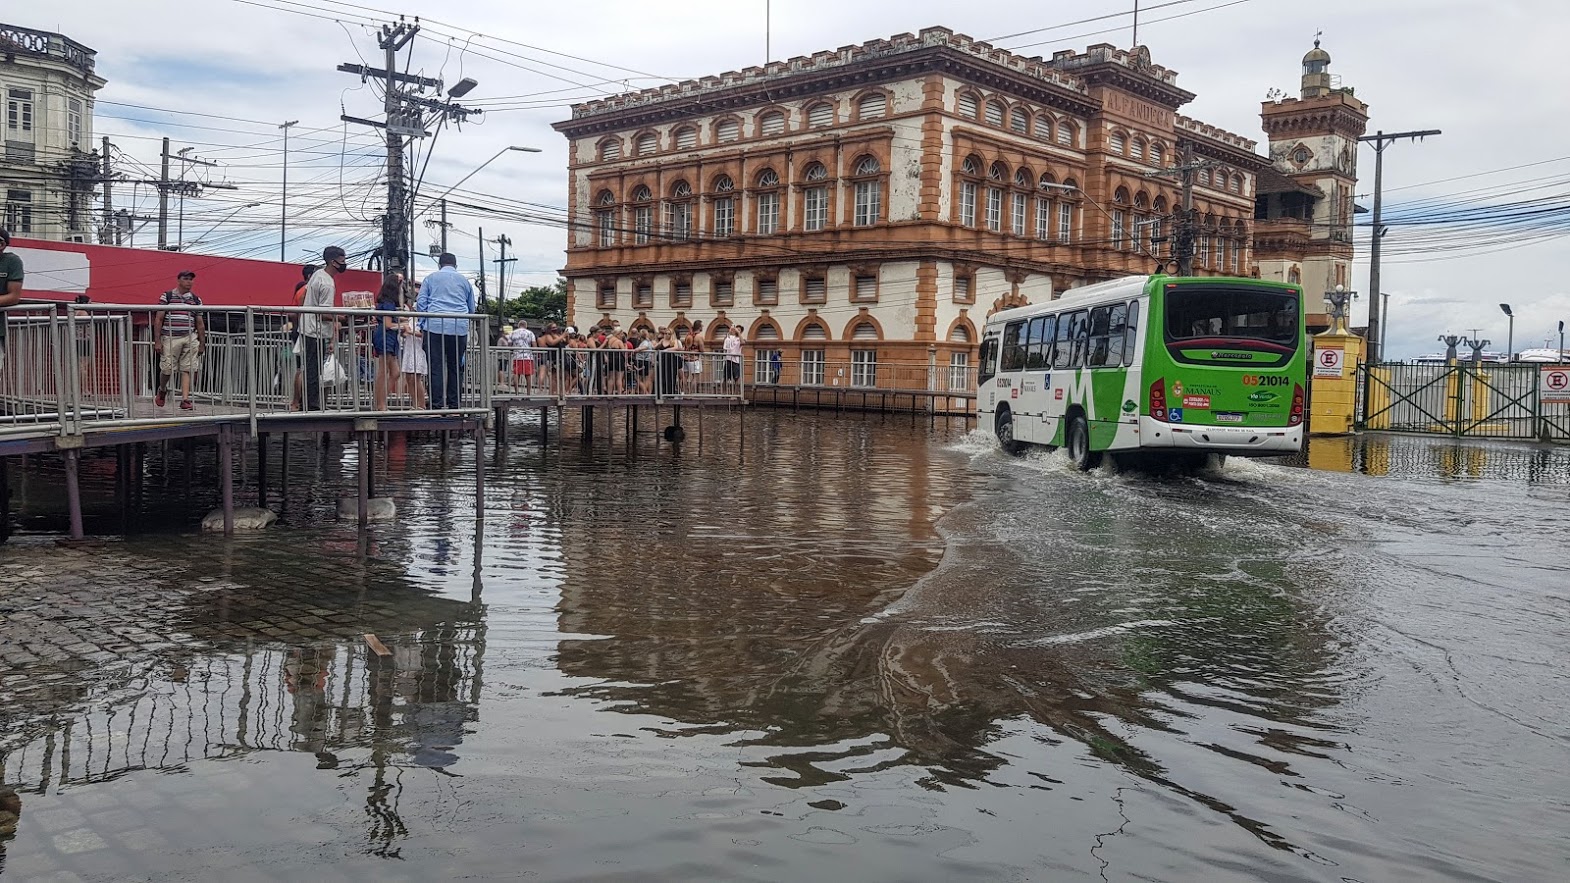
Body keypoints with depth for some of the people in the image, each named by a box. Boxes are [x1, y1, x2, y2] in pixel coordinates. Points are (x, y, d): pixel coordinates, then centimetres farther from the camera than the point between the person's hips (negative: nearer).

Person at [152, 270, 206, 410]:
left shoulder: (196, 300, 11)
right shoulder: (166, 296, 3)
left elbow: (200, 323, 14)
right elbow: (158, 319, 1)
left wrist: (201, 344, 11)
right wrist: (157, 341, -5)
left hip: (189, 338, 2)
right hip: (170, 338, -2)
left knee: (187, 370, -5)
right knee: (167, 369, 2)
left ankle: (185, 400, -6)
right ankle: (162, 390, 31)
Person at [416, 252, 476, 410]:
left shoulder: (430, 279, 12)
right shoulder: (464, 281, 17)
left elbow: (421, 304, 6)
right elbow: (472, 309, 23)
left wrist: (422, 325, 11)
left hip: (435, 327, -2)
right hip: (460, 328, 2)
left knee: (436, 367, -3)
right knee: (456, 367, 7)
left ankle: (437, 404, -8)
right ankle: (454, 404, 6)